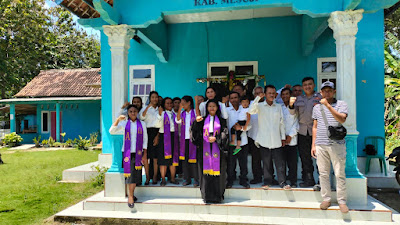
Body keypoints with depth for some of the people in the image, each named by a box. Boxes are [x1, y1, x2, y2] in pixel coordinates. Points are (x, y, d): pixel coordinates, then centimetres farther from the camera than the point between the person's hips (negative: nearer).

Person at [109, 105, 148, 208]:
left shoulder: (142, 124, 7)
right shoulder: (124, 123, 3)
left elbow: (145, 139, 8)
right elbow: (112, 131, -9)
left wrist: (145, 154, 3)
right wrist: (118, 120, -22)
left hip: (138, 153, 2)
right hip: (127, 152, -1)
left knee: (136, 174, 5)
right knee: (130, 173, -4)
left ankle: (131, 194, 22)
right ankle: (131, 195, 8)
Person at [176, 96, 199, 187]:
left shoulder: (195, 112, 0)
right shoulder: (182, 113, 13)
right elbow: (178, 121, -4)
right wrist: (180, 109, -4)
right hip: (184, 139, 5)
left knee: (193, 159, -4)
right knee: (184, 159, 6)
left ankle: (196, 179, 5)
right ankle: (186, 179, 16)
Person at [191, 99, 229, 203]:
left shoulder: (221, 120, 11)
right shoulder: (203, 120, 12)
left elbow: (224, 133, 3)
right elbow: (195, 132, 1)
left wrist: (216, 138, -12)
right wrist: (196, 122, -15)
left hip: (217, 148, -1)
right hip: (205, 148, 1)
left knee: (217, 171, -2)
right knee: (206, 171, -1)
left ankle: (217, 196, 7)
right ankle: (207, 196, 7)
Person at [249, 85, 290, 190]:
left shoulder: (278, 107, 10)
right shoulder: (260, 106, 2)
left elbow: (281, 123, 12)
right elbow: (251, 111, -19)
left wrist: (283, 137, 9)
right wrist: (258, 98, -22)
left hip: (276, 140, 2)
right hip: (264, 140, -1)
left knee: (280, 162, 2)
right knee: (266, 163, 8)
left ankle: (282, 182, 12)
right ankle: (267, 182, 20)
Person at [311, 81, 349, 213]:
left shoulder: (341, 104, 3)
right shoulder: (317, 107, 13)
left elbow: (342, 119, -16)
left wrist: (328, 106, -22)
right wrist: (313, 145, 12)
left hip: (337, 144, -3)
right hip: (321, 145, 3)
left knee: (340, 174, 1)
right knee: (323, 173, 7)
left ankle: (342, 201, 14)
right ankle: (326, 199, 19)